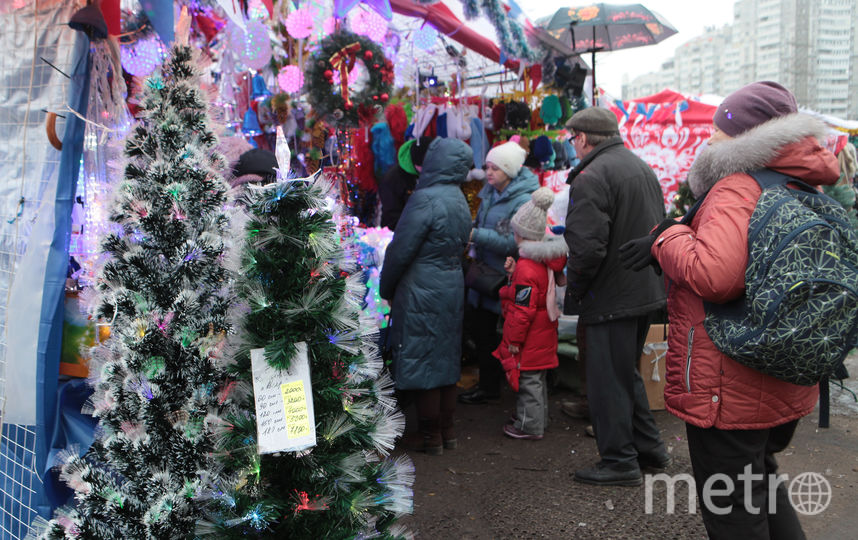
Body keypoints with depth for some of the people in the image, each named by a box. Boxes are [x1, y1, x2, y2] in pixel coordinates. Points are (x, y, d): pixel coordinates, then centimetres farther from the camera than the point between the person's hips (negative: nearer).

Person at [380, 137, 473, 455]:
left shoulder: (425, 199, -18)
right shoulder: (460, 201, 8)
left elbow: (401, 250, -16)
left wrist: (386, 289, -2)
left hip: (422, 292, -8)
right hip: (453, 288, 8)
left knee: (421, 360, 2)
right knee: (446, 358, 15)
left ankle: (430, 436, 10)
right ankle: (447, 431, 24)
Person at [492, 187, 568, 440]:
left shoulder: (527, 269, -25)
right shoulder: (546, 260, 3)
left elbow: (523, 310, -24)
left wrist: (513, 340, -16)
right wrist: (514, 273, 4)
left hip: (529, 338, -10)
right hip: (543, 334, 10)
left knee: (528, 379, 1)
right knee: (538, 378, 21)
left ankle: (530, 426, 11)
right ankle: (539, 419, 34)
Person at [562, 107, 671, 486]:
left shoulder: (591, 177, -18)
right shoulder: (641, 168, 13)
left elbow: (587, 247, -26)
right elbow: (659, 227, 21)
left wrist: (574, 289, -11)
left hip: (611, 296, -10)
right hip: (646, 291, 10)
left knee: (608, 380, 2)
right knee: (626, 373, 22)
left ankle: (620, 461, 12)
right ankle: (648, 448, 30)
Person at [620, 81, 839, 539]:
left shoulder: (737, 189, -20)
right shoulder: (803, 188, 8)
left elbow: (713, 275, -36)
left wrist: (667, 237, -17)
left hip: (729, 392, -9)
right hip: (786, 386, 9)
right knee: (759, 479, 30)